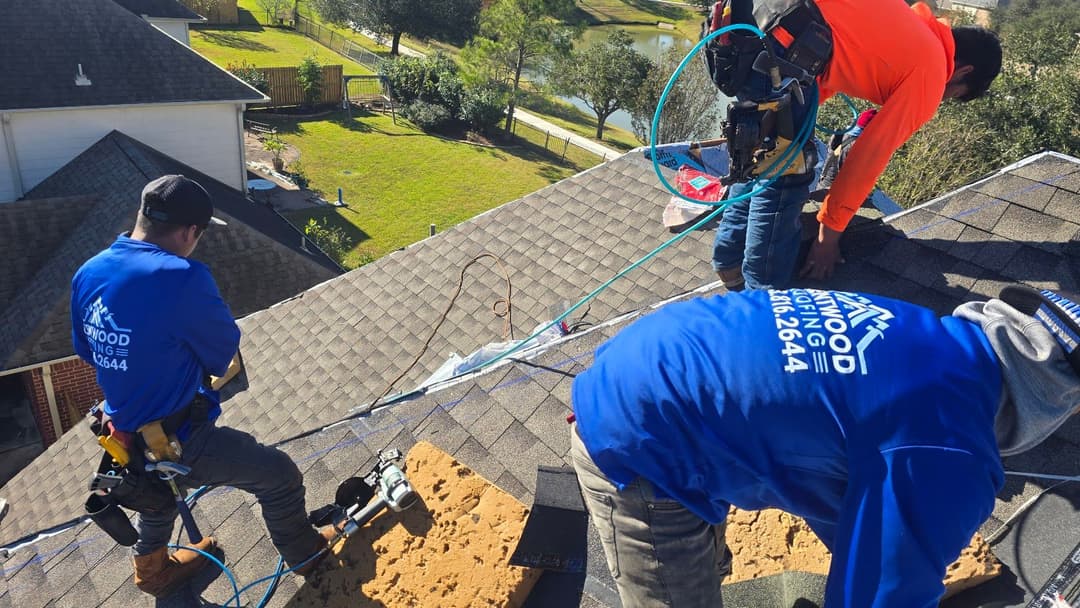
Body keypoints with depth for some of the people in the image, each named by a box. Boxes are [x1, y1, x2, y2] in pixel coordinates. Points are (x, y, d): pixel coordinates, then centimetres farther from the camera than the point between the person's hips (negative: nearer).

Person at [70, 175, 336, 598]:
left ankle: (151, 570, 61)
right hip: (179, 442, -8)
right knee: (280, 476, 9)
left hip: (129, 436, 8)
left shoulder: (88, 273, -5)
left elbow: (86, 349, 10)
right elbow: (224, 349, -15)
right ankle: (305, 554, 33)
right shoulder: (182, 278, -30)